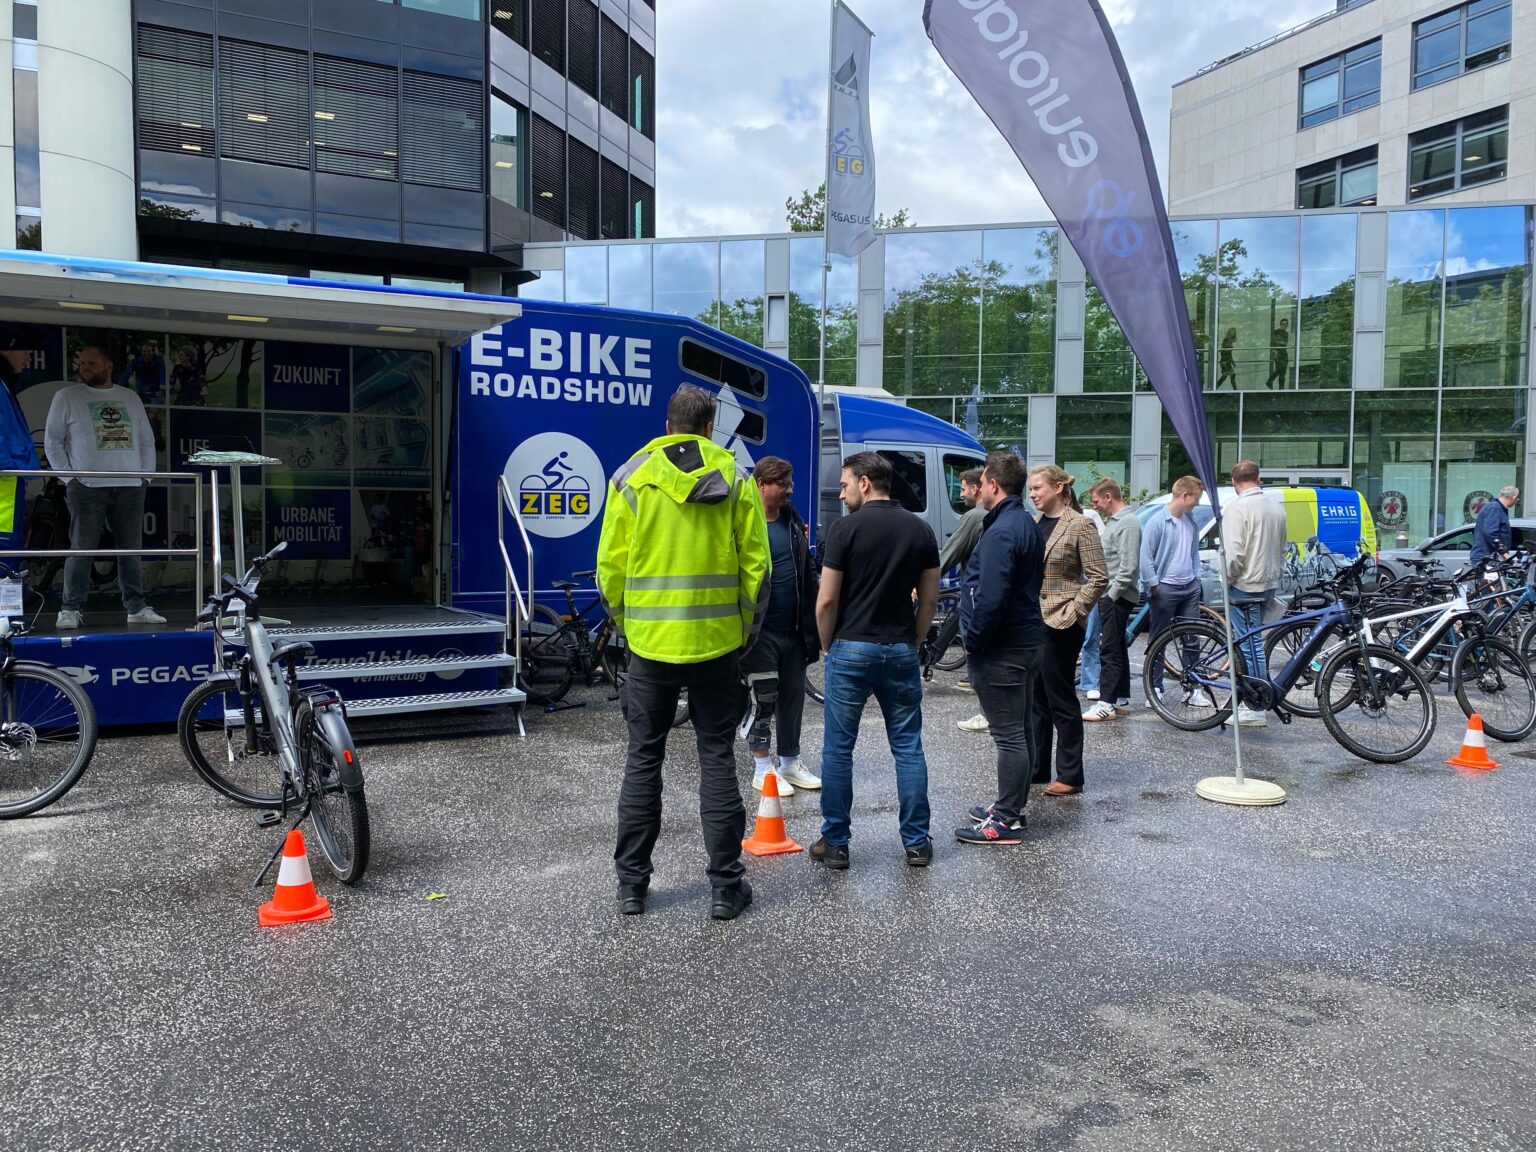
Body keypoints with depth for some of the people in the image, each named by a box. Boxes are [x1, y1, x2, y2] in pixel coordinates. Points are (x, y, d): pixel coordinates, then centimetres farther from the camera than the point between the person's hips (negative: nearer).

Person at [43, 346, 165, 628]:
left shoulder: (131, 398, 16)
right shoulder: (66, 397, 7)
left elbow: (147, 440, 18)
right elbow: (52, 441, 4)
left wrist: (146, 475, 7)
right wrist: (69, 477, -5)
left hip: (131, 488, 3)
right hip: (86, 487, -3)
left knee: (132, 549, 4)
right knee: (81, 549, -6)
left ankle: (137, 607, 10)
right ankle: (71, 609, -1)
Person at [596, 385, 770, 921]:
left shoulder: (631, 477, 1)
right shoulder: (737, 478, 0)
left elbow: (610, 567, 0)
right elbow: (756, 566, -2)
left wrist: (627, 627, 13)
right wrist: (745, 633, 9)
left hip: (648, 642, 0)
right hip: (716, 642, 0)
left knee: (643, 761, 11)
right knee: (717, 761, 8)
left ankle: (631, 883, 19)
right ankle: (726, 886, 13)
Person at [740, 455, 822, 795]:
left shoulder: (792, 519, 10)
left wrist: (810, 622, 13)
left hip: (793, 627, 7)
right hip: (761, 629, -6)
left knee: (794, 695, 13)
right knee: (764, 697, 1)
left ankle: (790, 762, 27)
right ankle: (762, 768, 14)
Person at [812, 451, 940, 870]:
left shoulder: (846, 528, -9)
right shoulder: (921, 530, 5)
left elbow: (826, 601, -9)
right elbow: (929, 600, 7)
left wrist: (827, 647, 5)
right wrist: (912, 642, 16)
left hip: (851, 650, -4)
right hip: (901, 652, 4)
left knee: (838, 749, 6)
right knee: (908, 748, 11)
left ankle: (835, 843, 13)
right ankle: (917, 842, 16)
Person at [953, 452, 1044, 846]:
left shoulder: (1001, 532, -20)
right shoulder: (1027, 524, 13)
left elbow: (990, 598, -27)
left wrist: (973, 641, -14)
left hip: (1002, 649, -11)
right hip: (1027, 640, 11)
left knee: (1008, 735, -4)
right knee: (1021, 729, 17)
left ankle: (1006, 821, 3)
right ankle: (1013, 804, 30)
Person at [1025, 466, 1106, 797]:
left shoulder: (1080, 525, -9)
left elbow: (1098, 578, -12)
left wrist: (1072, 613, -15)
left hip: (1060, 625, -7)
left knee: (1060, 699, 0)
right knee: (1036, 699, 13)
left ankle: (1070, 775, 11)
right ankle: (1037, 768, 24)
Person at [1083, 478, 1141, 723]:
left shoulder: (1128, 523, -14)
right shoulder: (1112, 521, 17)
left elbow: (1128, 565, -21)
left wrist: (1113, 594, -18)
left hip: (1118, 597, -10)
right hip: (1109, 595, 10)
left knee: (1110, 650, -9)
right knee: (1117, 649, 13)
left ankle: (1106, 704, -8)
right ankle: (1122, 700, 20)